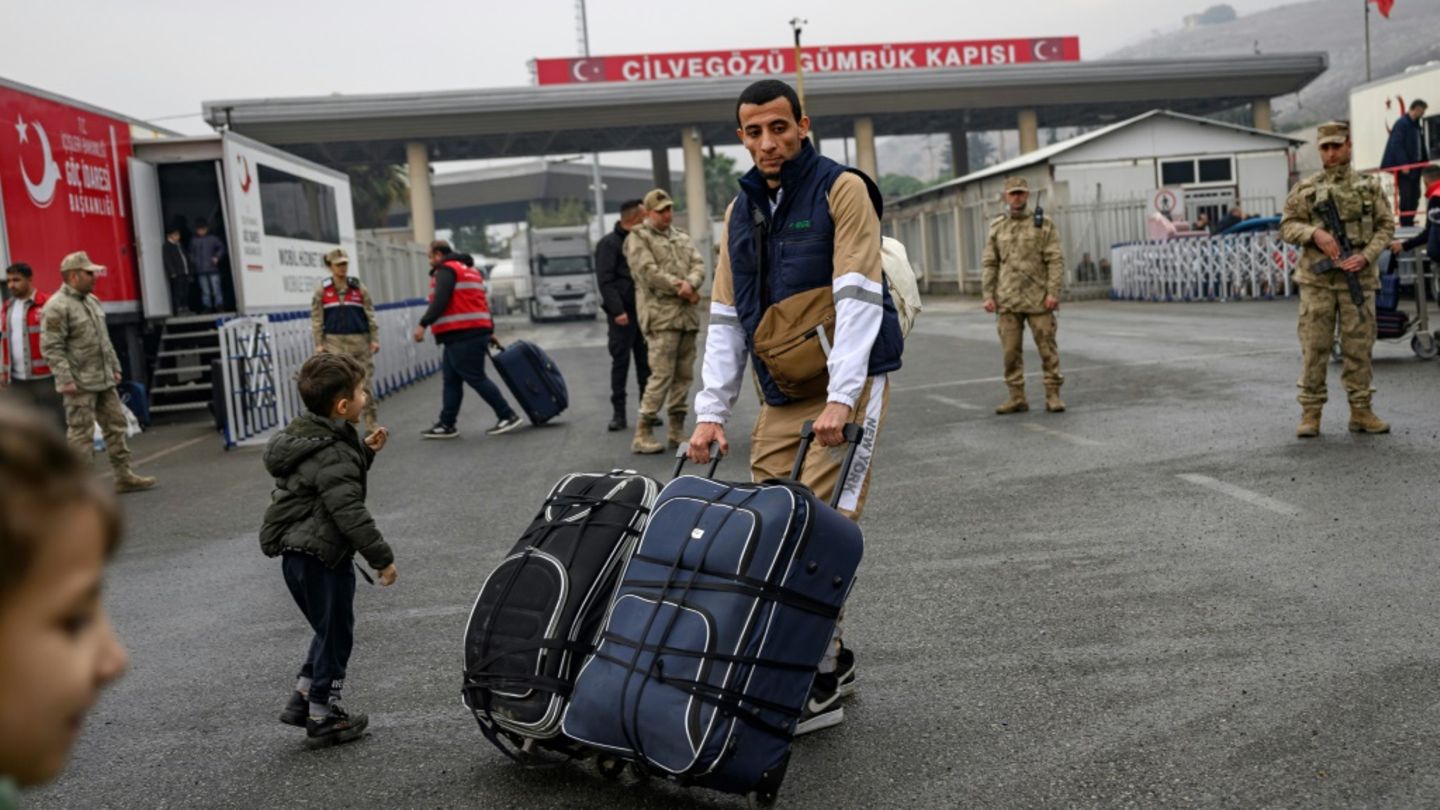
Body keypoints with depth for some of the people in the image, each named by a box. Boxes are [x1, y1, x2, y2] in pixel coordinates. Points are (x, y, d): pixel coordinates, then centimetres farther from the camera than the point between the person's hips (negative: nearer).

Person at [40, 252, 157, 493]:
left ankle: (124, 476, 18)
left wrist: (115, 367, 18)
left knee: (115, 425, 11)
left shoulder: (92, 300, 14)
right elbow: (51, 347, -18)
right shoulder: (57, 307, -13)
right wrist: (66, 380, -21)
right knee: (82, 434, -4)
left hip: (104, 380, 9)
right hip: (80, 384, -9)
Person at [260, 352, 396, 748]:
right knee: (335, 636, 5)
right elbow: (349, 512, -26)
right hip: (322, 557, -10)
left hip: (298, 555, 10)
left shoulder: (309, 436, 9)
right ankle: (323, 718, 16)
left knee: (329, 632, 23)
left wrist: (365, 450, 11)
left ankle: (302, 699, 28)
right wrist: (381, 557, -20)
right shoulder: (331, 455, -22)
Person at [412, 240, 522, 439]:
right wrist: (489, 331, 22)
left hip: (463, 336, -10)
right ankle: (446, 425, 11)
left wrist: (423, 324, -21)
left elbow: (440, 301, -20)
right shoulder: (468, 270, 22)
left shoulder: (446, 270, -7)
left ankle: (508, 416, -3)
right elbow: (477, 302, 22)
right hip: (474, 332, 10)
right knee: (451, 380, 10)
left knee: (475, 378, -6)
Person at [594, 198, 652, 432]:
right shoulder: (609, 244, -4)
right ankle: (618, 413, 2)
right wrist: (617, 310, -19)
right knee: (620, 361, -3)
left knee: (645, 361, 7)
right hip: (623, 313, -6)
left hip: (642, 310, 6)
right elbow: (605, 281, -11)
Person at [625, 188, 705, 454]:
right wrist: (680, 287, -10)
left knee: (684, 374, 8)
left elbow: (698, 265, 11)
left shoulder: (682, 237, 21)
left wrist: (690, 284, -11)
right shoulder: (638, 239, 0)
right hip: (661, 315, -7)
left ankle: (677, 429, 16)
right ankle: (643, 433, -8)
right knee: (662, 374, -13)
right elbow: (648, 272, -12)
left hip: (687, 314, 7)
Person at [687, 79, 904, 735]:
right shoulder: (741, 211, 14)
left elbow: (857, 297, -15)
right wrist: (711, 411, 4)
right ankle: (831, 659, 19)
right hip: (780, 397, 7)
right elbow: (726, 318, 12)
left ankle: (819, 686, 0)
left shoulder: (842, 190, -5)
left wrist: (841, 397, -24)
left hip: (845, 387, -6)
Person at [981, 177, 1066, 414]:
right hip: (1007, 300, 2)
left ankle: (1053, 395, 7)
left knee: (1047, 348, 0)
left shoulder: (1044, 224, 1)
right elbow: (989, 264, 8)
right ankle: (1017, 398, 10)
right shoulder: (997, 227, 9)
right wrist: (988, 295, 0)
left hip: (1038, 298, -2)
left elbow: (1056, 261, -4)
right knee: (1011, 350, 3)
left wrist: (1053, 293, -13)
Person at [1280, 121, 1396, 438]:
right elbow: (1287, 226, 3)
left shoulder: (1370, 186, 8)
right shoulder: (1305, 189, 5)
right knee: (1315, 348, -1)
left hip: (1358, 278, 1)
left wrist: (1366, 257, -9)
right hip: (1317, 280, -1)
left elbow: (1386, 225, 6)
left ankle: (1360, 411, 14)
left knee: (1359, 347, 4)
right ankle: (1310, 413, 5)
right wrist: (1315, 233, -16)